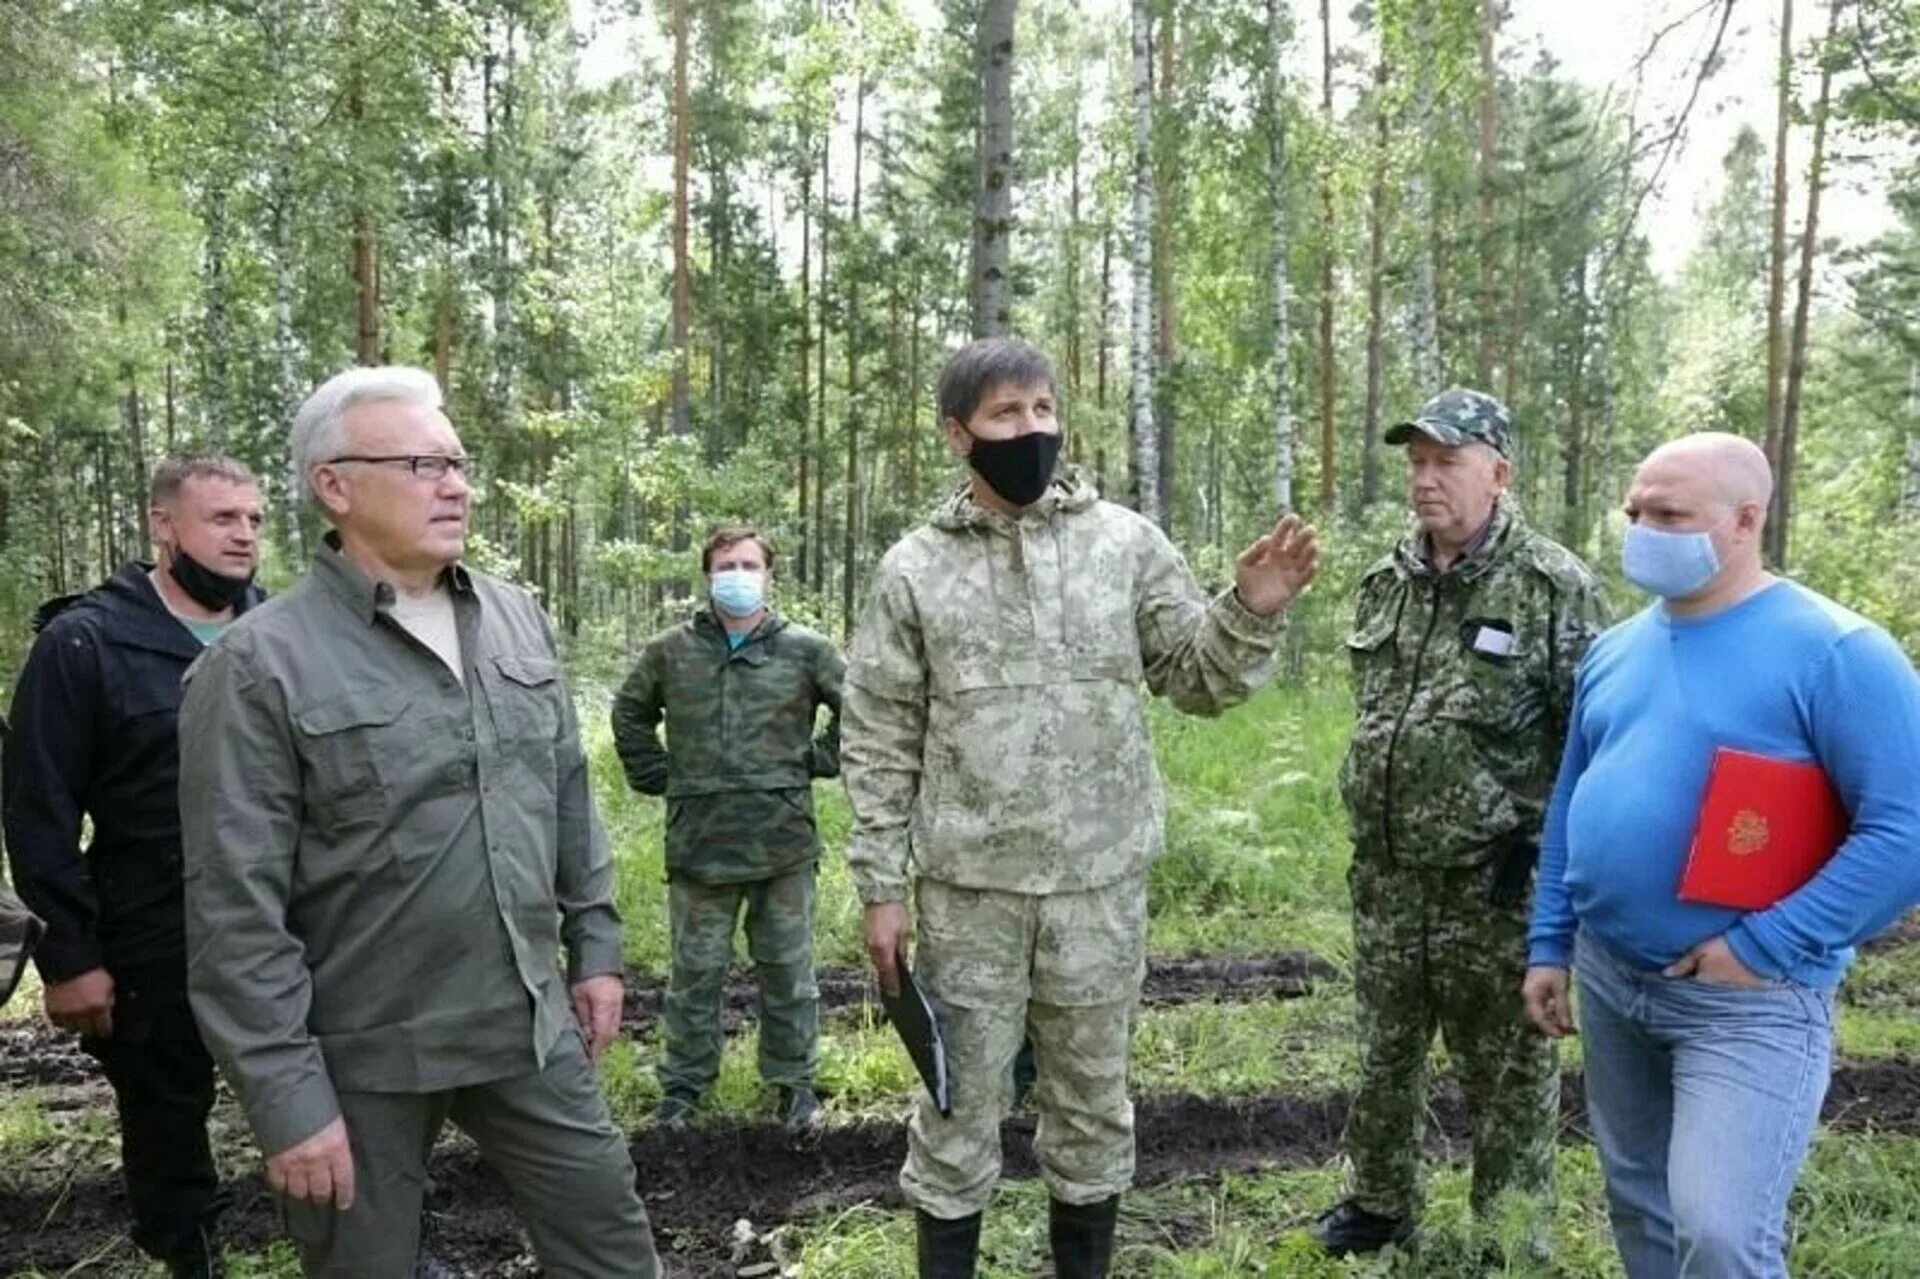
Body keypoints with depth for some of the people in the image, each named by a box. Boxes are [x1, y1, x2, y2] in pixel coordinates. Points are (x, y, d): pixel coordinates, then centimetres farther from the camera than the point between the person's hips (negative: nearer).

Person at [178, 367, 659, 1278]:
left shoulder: (518, 620, 4)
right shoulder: (260, 665, -14)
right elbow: (237, 910, -15)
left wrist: (594, 947, 12)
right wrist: (286, 1097, -14)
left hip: (530, 1026, 5)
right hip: (363, 1058, -4)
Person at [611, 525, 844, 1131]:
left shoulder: (806, 650, 0)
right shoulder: (671, 651, 4)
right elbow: (630, 713, 19)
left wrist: (819, 761, 2)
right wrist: (656, 776, 10)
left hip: (783, 840, -1)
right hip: (698, 841, 1)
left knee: (788, 967, 10)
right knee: (695, 970, 11)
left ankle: (794, 1079, 25)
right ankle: (684, 1081, 27)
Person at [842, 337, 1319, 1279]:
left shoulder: (1125, 541, 0)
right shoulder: (915, 569, -2)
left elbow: (1199, 681, 3)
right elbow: (879, 744, 0)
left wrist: (1251, 613, -16)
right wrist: (881, 888, -3)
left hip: (1101, 882, 1)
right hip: (967, 888, -1)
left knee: (1092, 1098, 17)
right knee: (960, 1102, 12)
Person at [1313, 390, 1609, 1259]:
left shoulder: (1554, 586, -11)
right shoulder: (1384, 583, 7)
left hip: (1495, 884, -6)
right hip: (1386, 876, 6)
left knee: (1507, 1074, 9)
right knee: (1385, 1052, 20)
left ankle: (1512, 1242, 28)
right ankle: (1379, 1203, 39)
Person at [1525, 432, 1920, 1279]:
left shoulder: (1834, 651, -13)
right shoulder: (1616, 649, 8)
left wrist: (1764, 947, -20)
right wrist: (1550, 943, 12)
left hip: (1748, 998, -6)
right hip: (1607, 976, 7)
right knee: (1637, 1206, 19)